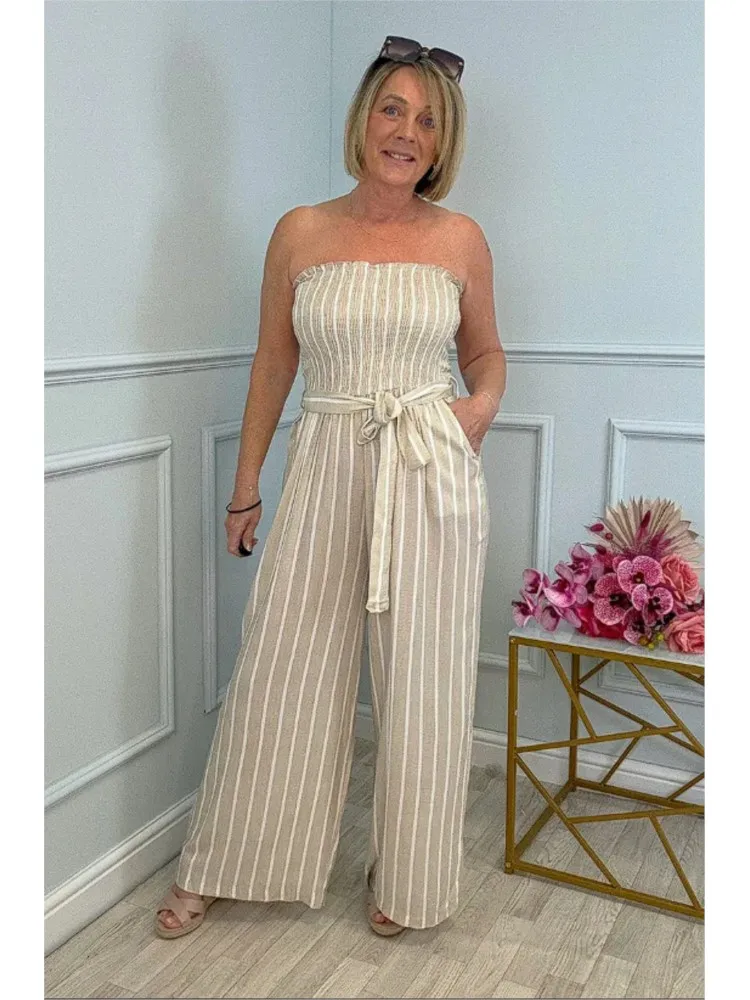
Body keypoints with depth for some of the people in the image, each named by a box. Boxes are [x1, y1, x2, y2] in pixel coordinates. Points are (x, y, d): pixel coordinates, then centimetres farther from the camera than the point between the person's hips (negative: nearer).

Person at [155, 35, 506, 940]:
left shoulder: (461, 240, 3)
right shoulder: (300, 234, 3)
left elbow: (486, 352, 15)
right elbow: (273, 364, 7)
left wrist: (482, 404, -8)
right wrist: (245, 487, 8)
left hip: (430, 476, 0)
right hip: (324, 469, 1)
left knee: (419, 683, 8)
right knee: (282, 672, 8)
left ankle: (403, 878, 30)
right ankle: (216, 867, 29)